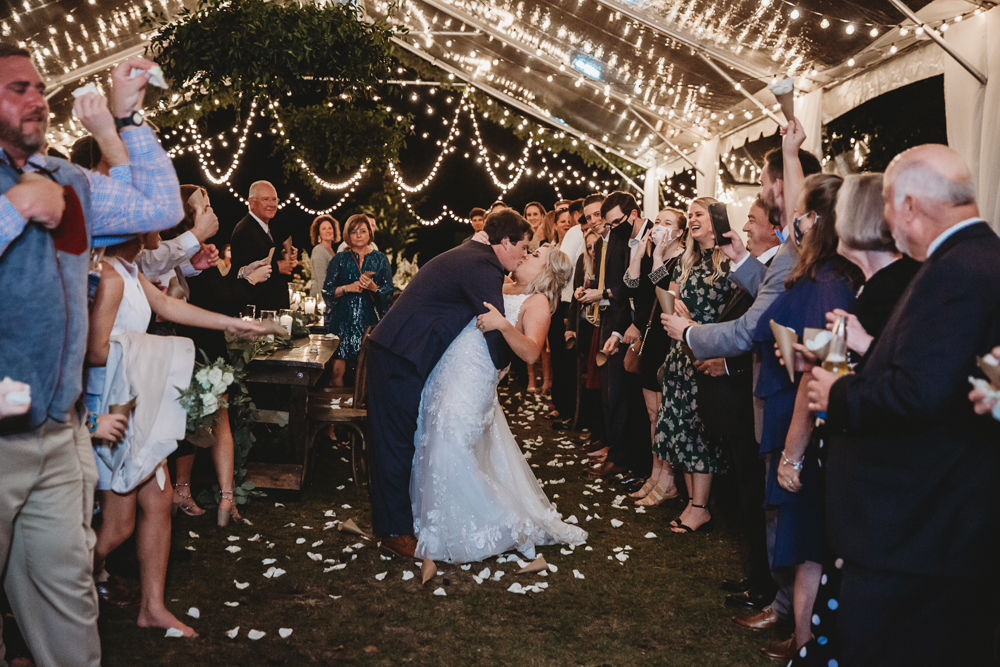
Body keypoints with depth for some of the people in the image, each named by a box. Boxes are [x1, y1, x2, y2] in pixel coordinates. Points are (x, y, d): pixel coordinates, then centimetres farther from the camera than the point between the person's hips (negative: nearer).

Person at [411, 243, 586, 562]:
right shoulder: (502, 289, 19)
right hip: (450, 369, 8)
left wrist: (504, 324, -32)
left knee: (451, 448, -12)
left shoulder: (537, 301, -2)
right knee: (434, 443, 13)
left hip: (472, 378, -8)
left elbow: (530, 352, -17)